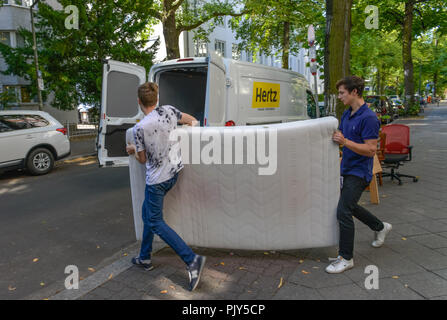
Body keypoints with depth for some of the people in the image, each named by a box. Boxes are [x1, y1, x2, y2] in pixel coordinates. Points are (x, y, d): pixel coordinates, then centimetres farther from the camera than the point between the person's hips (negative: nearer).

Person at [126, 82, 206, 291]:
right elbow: (192, 121, 9)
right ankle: (145, 258, 31)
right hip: (174, 172, 7)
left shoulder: (139, 128, -19)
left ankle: (191, 260, -11)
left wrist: (133, 150, 15)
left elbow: (143, 159, -6)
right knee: (147, 213, 22)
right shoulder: (169, 111, -5)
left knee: (156, 223, 1)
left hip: (157, 179, -7)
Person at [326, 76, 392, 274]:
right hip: (347, 169, 9)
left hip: (359, 172, -9)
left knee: (343, 212, -11)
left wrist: (345, 141, -29)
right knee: (349, 207, 22)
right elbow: (339, 135, 21)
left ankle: (346, 258, 3)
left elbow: (371, 150, -22)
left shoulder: (368, 118, -19)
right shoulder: (347, 114, 9)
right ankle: (381, 227, 45)